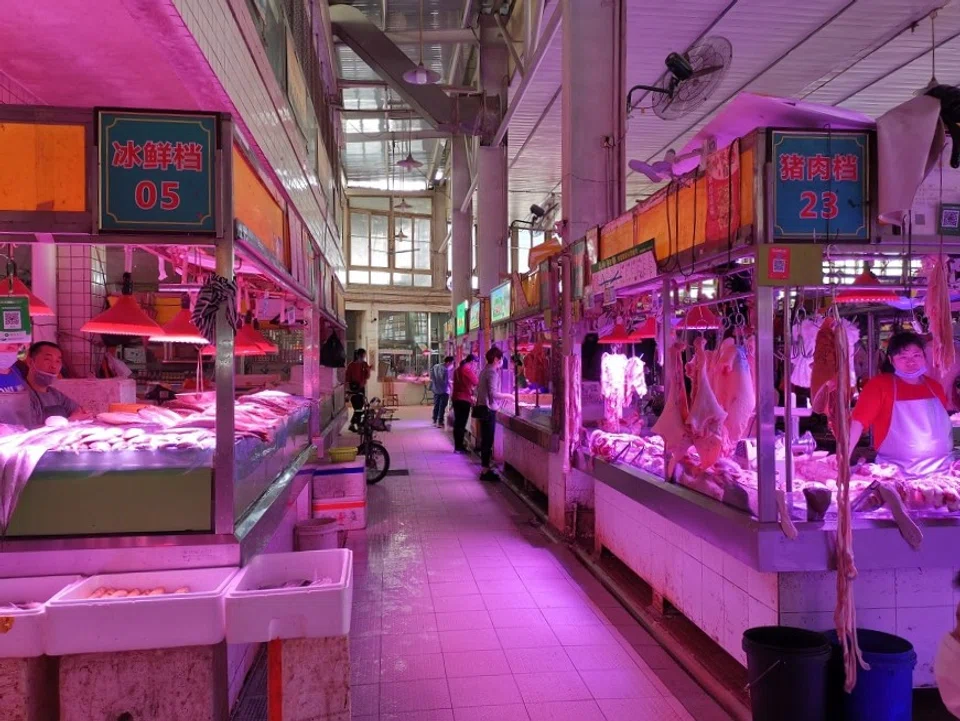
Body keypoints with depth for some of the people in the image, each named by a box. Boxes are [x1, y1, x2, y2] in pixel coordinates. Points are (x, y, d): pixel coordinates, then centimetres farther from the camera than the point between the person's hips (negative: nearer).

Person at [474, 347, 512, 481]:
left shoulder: (485, 370, 13)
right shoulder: (492, 372, -15)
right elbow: (493, 394, -23)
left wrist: (502, 396, 16)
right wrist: (507, 396, -8)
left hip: (483, 407, 10)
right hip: (488, 410, -10)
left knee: (485, 440, 14)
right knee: (488, 441, -5)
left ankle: (486, 468, 21)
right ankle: (486, 471, -2)